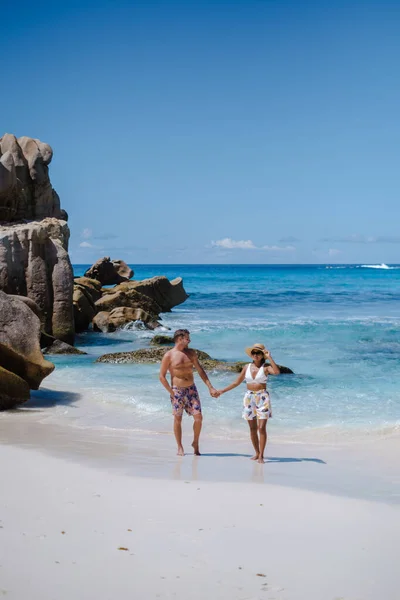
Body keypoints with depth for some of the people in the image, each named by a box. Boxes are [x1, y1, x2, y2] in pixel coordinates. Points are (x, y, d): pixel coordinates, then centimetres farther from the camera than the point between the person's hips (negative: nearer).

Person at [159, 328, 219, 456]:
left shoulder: (191, 353, 8)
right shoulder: (169, 355, -7)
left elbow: (200, 371, 11)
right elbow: (162, 376, -6)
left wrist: (210, 387, 5)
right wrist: (171, 392, -10)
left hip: (191, 389, 4)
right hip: (177, 390, -4)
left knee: (198, 417, -5)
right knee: (178, 419, 4)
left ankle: (195, 443, 15)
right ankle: (180, 447, 16)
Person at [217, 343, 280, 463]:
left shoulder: (266, 367, -3)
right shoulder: (247, 367, 8)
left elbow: (277, 372, -25)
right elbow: (237, 382, 16)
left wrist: (269, 357, -18)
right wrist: (223, 391, 15)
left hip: (262, 397, -4)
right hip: (249, 397, 4)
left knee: (262, 428, -9)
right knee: (253, 428, 7)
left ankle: (261, 455, -6)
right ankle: (257, 453, 19)